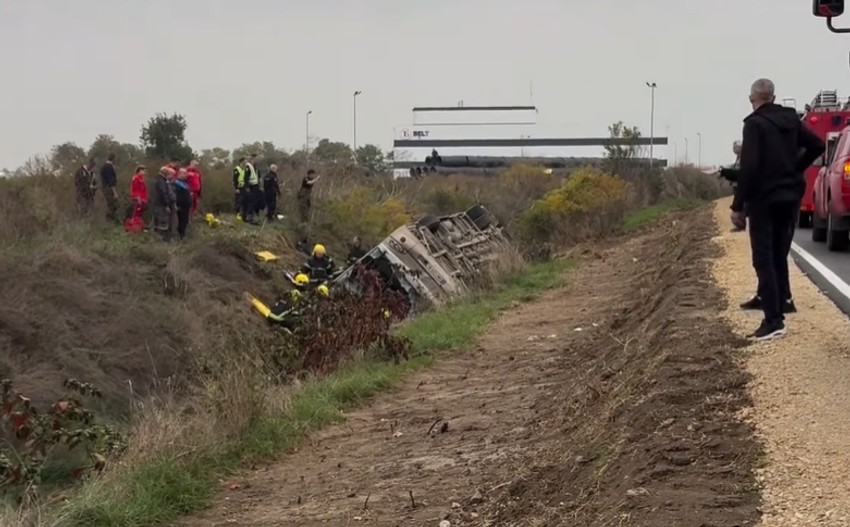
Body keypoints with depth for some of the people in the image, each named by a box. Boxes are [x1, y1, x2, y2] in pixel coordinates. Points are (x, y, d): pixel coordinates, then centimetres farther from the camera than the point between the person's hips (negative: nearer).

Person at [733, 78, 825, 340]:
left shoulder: (755, 124, -13)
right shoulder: (790, 119, 8)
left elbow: (749, 167, -19)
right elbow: (817, 146, 11)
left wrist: (738, 205, -15)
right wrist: (795, 169, 15)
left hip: (764, 199, -7)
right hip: (790, 197, 7)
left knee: (764, 260, -5)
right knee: (779, 257, 14)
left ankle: (773, 321, -11)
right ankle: (776, 308, 15)